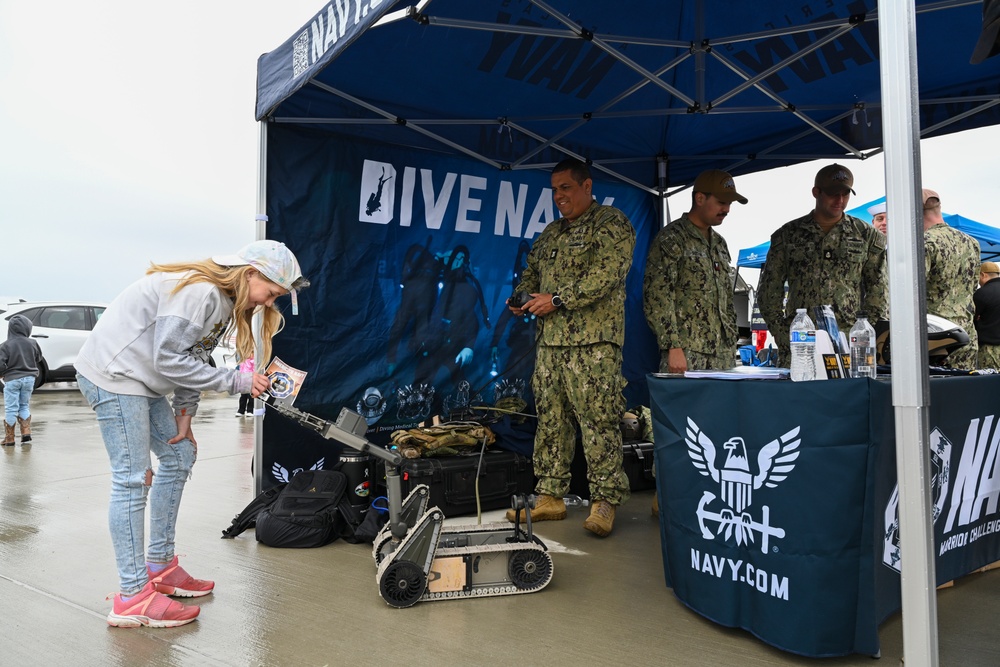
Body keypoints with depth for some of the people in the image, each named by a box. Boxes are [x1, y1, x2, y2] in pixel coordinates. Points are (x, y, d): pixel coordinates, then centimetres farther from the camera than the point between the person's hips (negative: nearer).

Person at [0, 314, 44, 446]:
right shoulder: (32, 343, -4)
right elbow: (38, 359, 10)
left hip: (12, 380, -3)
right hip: (29, 378, 3)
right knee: (24, 406, 18)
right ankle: (26, 433, 10)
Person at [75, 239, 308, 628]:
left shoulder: (227, 302, 8)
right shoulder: (200, 291, -23)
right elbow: (169, 359, -24)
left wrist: (185, 415, 5)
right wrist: (234, 381, -22)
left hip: (142, 382, 11)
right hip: (112, 374, -11)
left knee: (179, 456, 12)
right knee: (133, 478, -10)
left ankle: (160, 567, 22)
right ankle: (132, 597, -4)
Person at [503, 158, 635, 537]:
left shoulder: (612, 225, -1)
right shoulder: (550, 233, 22)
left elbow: (606, 274, -15)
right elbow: (532, 274, 30)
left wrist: (557, 299, -15)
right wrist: (521, 298, 7)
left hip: (593, 341, -7)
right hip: (549, 340, 7)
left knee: (598, 421, -7)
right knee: (550, 421, 7)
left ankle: (605, 500, 2)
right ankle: (550, 496, 15)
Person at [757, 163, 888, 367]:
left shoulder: (866, 235, 12)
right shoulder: (788, 234, 9)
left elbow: (878, 289, 11)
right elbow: (769, 288, 8)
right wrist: (781, 334, 0)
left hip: (850, 344, 1)